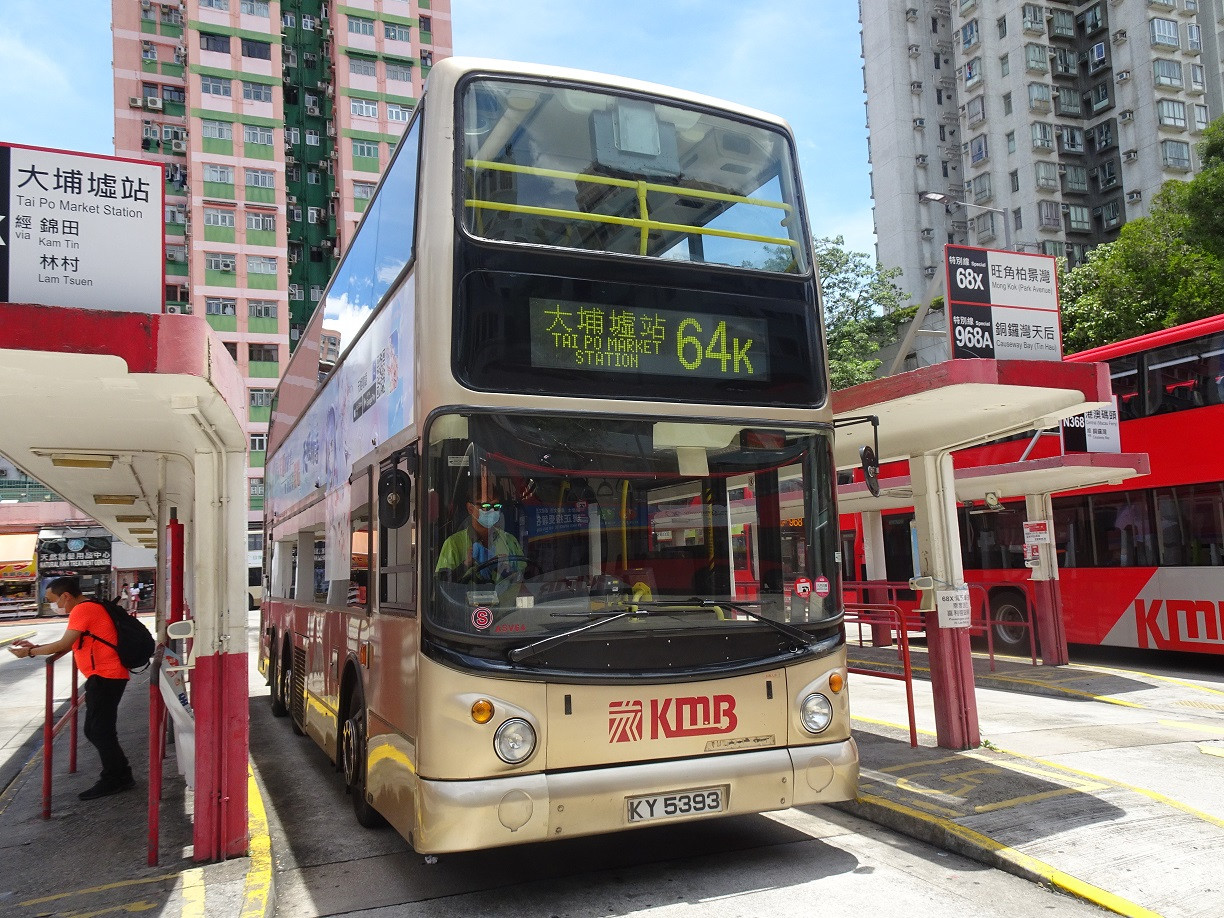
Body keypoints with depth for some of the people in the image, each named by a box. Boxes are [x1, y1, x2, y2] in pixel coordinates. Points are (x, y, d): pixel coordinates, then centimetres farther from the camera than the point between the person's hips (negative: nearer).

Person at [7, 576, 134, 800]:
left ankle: (112, 780, 7)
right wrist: (35, 647, 16)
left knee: (99, 731, -3)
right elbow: (69, 645, 20)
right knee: (96, 731, 14)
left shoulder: (83, 610, -13)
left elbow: (63, 645, -15)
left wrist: (30, 652, -3)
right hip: (105, 677, 10)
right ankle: (120, 776, 21)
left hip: (104, 678, -10)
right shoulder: (89, 608, 19)